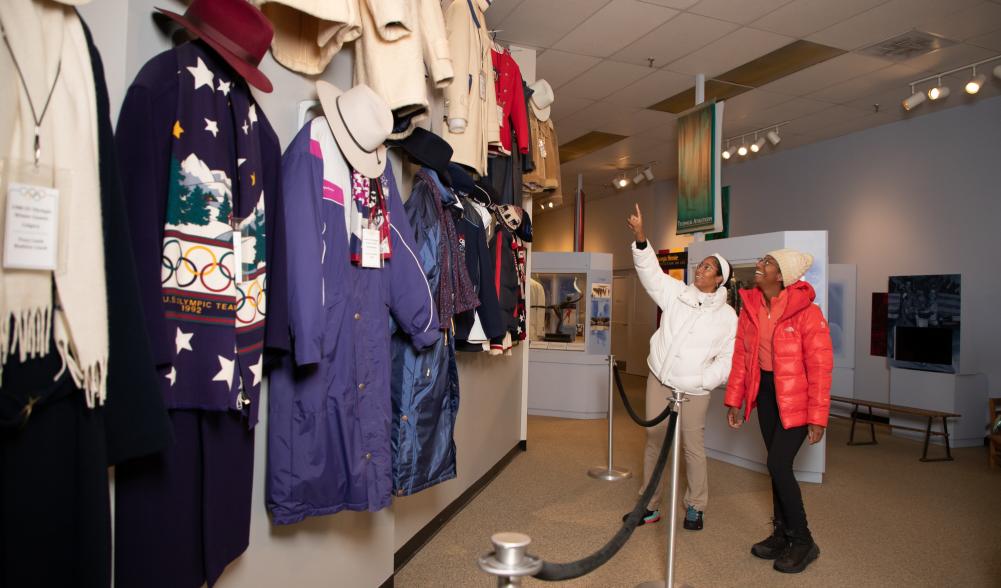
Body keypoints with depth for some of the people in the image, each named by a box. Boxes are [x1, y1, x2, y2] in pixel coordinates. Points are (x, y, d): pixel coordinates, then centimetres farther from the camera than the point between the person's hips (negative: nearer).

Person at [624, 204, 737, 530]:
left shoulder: (727, 316, -2)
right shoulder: (676, 293, 2)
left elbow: (728, 359, -2)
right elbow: (651, 271, -10)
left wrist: (703, 381, -13)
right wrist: (641, 238, -24)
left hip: (694, 391, -2)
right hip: (659, 381, 2)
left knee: (693, 448, 6)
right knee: (654, 442, 9)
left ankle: (695, 507, 27)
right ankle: (650, 506, 23)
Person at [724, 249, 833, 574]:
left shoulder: (807, 312, -19)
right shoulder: (750, 307, -1)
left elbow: (820, 367, -17)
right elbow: (741, 356, 4)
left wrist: (817, 417, -17)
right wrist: (734, 400, 5)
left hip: (796, 397, -6)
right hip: (765, 392, 6)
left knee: (778, 465, -9)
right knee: (777, 466, 13)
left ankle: (802, 541, 11)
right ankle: (782, 534, 30)